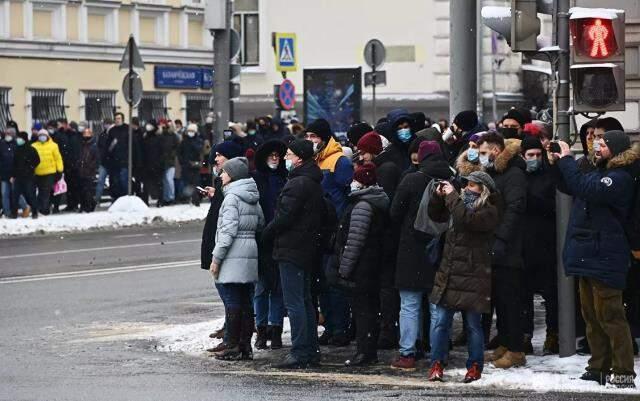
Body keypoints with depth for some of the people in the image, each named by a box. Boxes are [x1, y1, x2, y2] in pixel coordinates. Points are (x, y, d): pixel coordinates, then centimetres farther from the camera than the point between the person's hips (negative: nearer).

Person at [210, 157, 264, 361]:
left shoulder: (232, 197, -12)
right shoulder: (253, 198, 14)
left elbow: (228, 230, -17)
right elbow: (261, 225, 19)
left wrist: (216, 258, -13)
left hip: (234, 258, -8)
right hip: (250, 255, 8)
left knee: (232, 302, -5)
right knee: (246, 302, 10)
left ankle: (233, 347, -5)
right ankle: (246, 346, 13)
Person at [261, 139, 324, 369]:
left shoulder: (297, 184, -17)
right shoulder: (315, 184, 13)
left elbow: (284, 217, -20)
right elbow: (323, 214, 19)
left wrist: (267, 234, -3)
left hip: (291, 250, -10)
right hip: (307, 249, 10)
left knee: (294, 303, -8)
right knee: (305, 301, 15)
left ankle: (299, 354, -9)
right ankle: (311, 352, 18)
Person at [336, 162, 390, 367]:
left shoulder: (362, 205, -17)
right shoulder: (380, 202, 13)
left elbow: (355, 240, -19)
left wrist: (345, 267, -15)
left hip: (361, 266, -10)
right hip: (374, 264, 10)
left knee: (361, 306, -6)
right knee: (370, 307, 13)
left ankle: (364, 352, -6)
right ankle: (370, 352, 18)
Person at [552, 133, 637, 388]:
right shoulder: (599, 173, 17)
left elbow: (585, 188, -28)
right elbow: (570, 187, 27)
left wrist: (567, 160, -18)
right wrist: (559, 164, 10)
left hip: (605, 258, -10)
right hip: (588, 255, 10)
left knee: (609, 316, -9)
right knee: (591, 315, 13)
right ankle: (599, 367, 20)